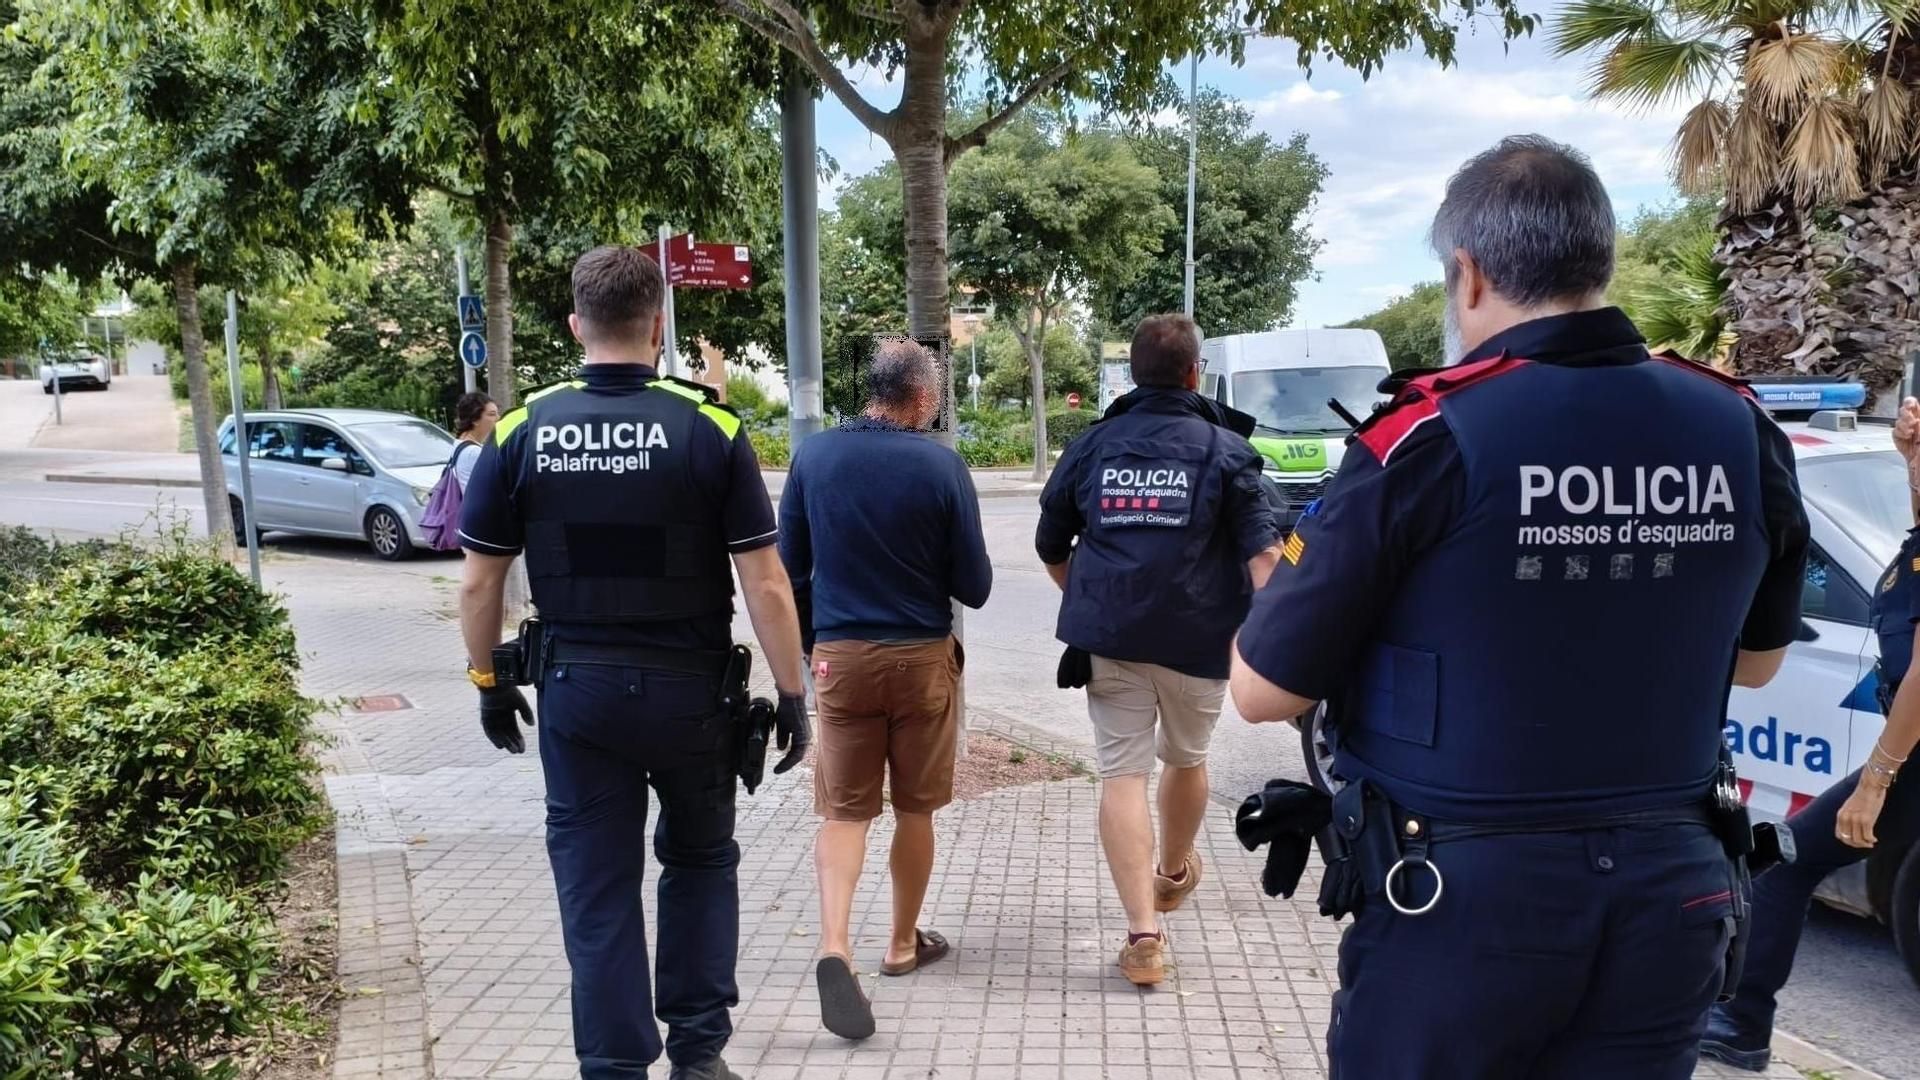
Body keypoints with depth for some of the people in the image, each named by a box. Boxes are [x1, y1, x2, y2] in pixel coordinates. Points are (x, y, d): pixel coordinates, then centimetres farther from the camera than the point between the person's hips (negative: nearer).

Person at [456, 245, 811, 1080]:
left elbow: (479, 583, 1)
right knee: (700, 861, 20)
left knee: (596, 887, 11)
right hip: (689, 687, -1)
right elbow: (765, 585, -11)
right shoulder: (709, 427, -10)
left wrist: (488, 682, 14)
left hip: (577, 690, 1)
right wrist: (792, 693, -2)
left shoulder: (522, 431, -3)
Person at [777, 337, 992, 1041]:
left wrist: (806, 648, 20)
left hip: (840, 656, 2)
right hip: (922, 656, -1)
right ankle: (904, 944, 28)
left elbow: (790, 568, 5)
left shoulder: (813, 456, -2)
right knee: (915, 808, 14)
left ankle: (834, 948, -13)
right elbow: (974, 587, -6)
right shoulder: (942, 467, -11)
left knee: (845, 809, 6)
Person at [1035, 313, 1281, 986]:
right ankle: (1173, 874, 45)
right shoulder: (1225, 449, 0)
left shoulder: (1092, 446, 8)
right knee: (1186, 758, 22)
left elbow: (1050, 546, 15)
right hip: (1197, 638, 0)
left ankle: (1143, 931, -8)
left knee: (1122, 775, 0)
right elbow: (1261, 552, -11)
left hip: (1108, 638, 1)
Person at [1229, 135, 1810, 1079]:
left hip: (1464, 893, -4)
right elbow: (1757, 658, 15)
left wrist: (1282, 581, 8)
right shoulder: (1740, 432, -2)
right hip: (1672, 888, 5)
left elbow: (1264, 692, -11)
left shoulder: (1428, 441, -18)